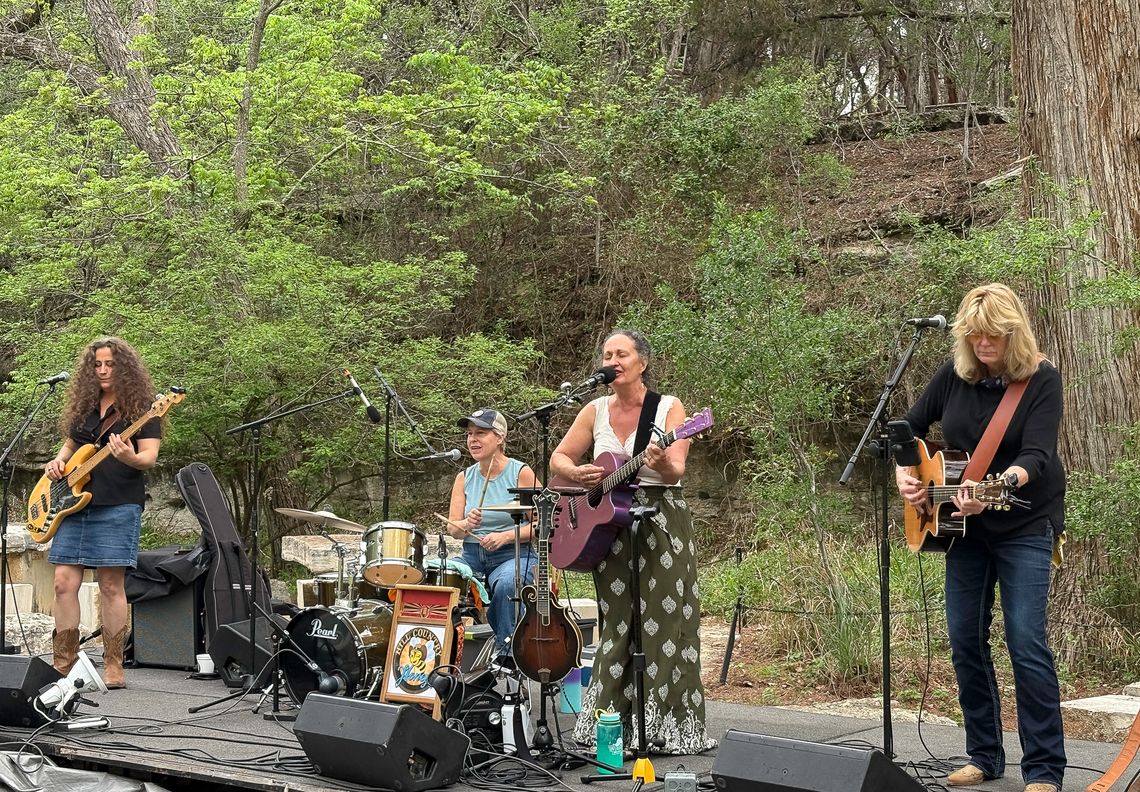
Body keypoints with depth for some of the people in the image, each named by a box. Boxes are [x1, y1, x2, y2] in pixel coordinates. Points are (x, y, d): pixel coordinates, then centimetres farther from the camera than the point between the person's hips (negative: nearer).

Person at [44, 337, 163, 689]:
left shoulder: (140, 407, 0)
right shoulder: (84, 406, 16)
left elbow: (150, 456, -8)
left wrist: (131, 458, -29)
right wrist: (58, 462, 7)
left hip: (118, 505, -5)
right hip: (73, 502, 5)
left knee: (111, 584, -5)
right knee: (64, 582, 0)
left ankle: (113, 667, 2)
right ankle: (63, 663, 8)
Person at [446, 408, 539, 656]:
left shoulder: (521, 473, -3)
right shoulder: (464, 478, 11)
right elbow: (452, 528, 5)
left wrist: (505, 536, -20)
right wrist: (467, 525, -18)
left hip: (515, 555, -4)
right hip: (472, 555, 4)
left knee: (506, 584, -36)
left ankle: (505, 653, -21)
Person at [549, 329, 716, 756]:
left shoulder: (669, 408, -4)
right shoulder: (596, 411, 7)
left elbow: (676, 470, -16)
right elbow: (558, 459, 12)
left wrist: (660, 463, -38)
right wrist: (578, 473, -9)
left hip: (662, 527, -3)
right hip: (609, 527, 3)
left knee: (663, 624, -4)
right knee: (618, 626, 5)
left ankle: (665, 727, 1)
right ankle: (616, 725, 10)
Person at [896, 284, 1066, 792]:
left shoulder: (1041, 379, -13)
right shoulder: (955, 374, 0)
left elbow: (1037, 455, -25)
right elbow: (910, 427, 12)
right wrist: (904, 473, -5)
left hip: (1025, 525, -5)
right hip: (964, 526, 5)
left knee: (1027, 643, -11)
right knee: (965, 640, 6)